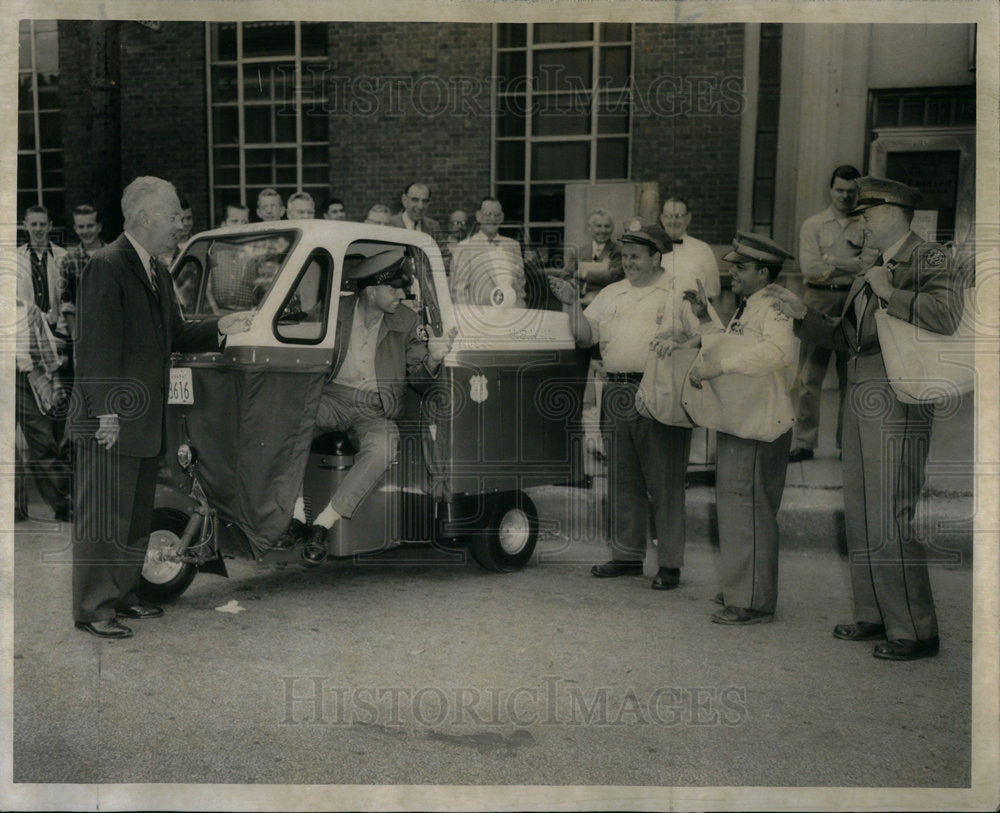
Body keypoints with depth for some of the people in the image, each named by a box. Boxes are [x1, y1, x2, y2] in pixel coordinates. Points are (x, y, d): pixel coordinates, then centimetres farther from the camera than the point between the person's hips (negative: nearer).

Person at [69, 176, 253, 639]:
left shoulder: (158, 274, 15)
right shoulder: (106, 267, -13)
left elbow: (175, 337, 20)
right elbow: (98, 345, -17)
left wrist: (219, 327, 4)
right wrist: (108, 411, -20)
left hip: (145, 423, 9)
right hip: (110, 423, -9)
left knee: (137, 517, 17)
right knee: (102, 520, -1)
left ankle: (122, 597, 29)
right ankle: (92, 610, 9)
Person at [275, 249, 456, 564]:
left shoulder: (407, 321, 7)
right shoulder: (334, 310, 4)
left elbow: (418, 380, 7)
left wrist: (433, 358, -15)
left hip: (376, 410, 0)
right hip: (333, 397, 0)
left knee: (383, 448, -35)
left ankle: (321, 526, -30)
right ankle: (296, 518, -27)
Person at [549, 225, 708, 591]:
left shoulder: (678, 292, 2)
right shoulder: (611, 294, 18)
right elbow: (585, 337, 12)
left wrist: (678, 348, -20)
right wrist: (572, 303, -1)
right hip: (618, 395, 6)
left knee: (665, 482, -2)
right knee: (623, 481, 12)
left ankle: (670, 563, 7)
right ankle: (627, 555, 24)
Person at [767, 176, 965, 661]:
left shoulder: (931, 261, -6)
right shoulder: (870, 274, 19)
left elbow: (946, 316, -24)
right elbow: (844, 336, 21)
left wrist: (890, 294, -19)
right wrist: (803, 315, 10)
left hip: (897, 407, -9)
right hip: (860, 403, 9)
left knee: (889, 519, -7)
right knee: (860, 515, 13)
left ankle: (916, 631, 5)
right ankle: (875, 615, 26)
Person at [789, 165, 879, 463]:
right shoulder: (812, 225, 8)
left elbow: (870, 265, -4)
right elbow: (809, 267, -5)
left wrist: (830, 262, -10)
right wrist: (852, 265, -7)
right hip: (818, 302, -1)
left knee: (851, 376, 4)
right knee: (810, 376, -3)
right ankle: (804, 442, 2)